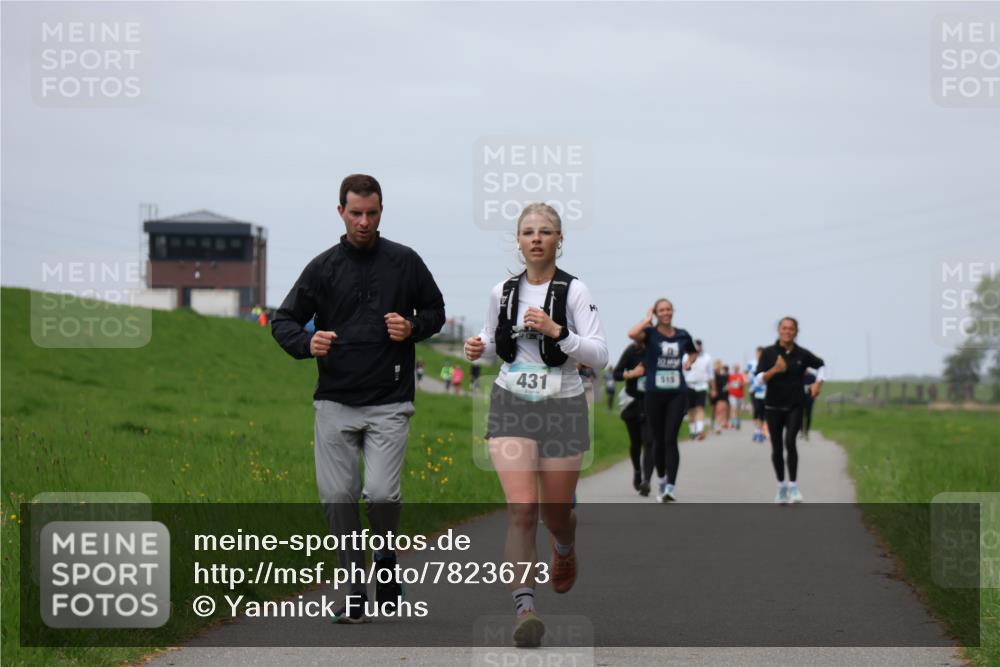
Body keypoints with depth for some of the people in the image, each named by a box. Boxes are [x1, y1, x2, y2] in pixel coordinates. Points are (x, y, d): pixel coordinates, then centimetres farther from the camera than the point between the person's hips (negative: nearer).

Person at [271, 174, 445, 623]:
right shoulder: (322, 268, 5)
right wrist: (306, 343, -15)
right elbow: (283, 321, 7)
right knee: (337, 496, -2)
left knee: (381, 492, -14)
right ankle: (356, 593, 10)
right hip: (334, 403, 1)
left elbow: (435, 310, 16)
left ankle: (386, 559, 16)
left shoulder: (405, 262, 4)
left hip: (389, 404, -1)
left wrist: (413, 327, -7)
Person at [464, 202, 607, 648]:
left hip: (562, 409, -1)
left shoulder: (574, 291, -7)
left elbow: (599, 355, -11)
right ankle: (524, 607, -19)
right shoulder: (502, 292, 5)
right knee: (521, 509, -17)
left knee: (555, 514, 12)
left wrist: (556, 331, -24)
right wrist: (479, 349, -1)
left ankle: (565, 550, 49)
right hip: (511, 408, 1)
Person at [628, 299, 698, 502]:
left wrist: (689, 362, 6)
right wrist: (647, 319, -11)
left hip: (677, 394, 1)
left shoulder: (683, 336, 7)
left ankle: (671, 486, -16)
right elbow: (632, 334, -26)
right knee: (659, 440, 9)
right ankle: (662, 479, 30)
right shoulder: (650, 333, -2)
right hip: (654, 393, 0)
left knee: (671, 439, -11)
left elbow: (693, 352, 28)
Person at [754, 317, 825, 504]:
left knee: (790, 442, -19)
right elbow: (759, 378, -12)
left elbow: (820, 365, 18)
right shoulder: (768, 353, -5)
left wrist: (818, 383, 2)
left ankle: (793, 486, -12)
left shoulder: (802, 354, -1)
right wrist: (775, 370, -27)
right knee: (776, 448, 7)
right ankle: (781, 485, 25)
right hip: (773, 407, 1)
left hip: (795, 407, -1)